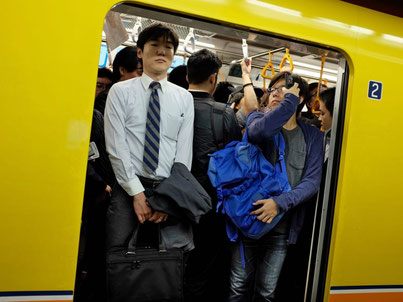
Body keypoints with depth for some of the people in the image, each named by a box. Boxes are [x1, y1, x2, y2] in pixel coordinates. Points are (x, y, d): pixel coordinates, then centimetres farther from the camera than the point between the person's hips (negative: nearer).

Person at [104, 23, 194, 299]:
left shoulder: (184, 98, 9)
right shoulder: (121, 91, 3)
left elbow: (184, 152, 3)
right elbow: (116, 147, -4)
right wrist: (137, 193, -10)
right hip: (130, 185, -1)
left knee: (185, 253, -8)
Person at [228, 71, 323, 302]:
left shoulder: (312, 135, 4)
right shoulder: (258, 119, 0)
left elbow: (312, 181, -6)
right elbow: (260, 130, -26)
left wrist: (280, 203, -21)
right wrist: (290, 100, -18)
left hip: (282, 227, 1)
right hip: (249, 217, -1)